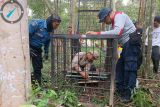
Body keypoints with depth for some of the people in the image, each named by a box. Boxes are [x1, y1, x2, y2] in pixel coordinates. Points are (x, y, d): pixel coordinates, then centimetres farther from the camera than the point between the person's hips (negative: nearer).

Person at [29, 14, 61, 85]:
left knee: (38, 67, 9)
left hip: (37, 49, 7)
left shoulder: (51, 31, 0)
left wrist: (46, 52, 9)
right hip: (29, 47, -7)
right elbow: (27, 34, -20)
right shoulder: (37, 24, -22)